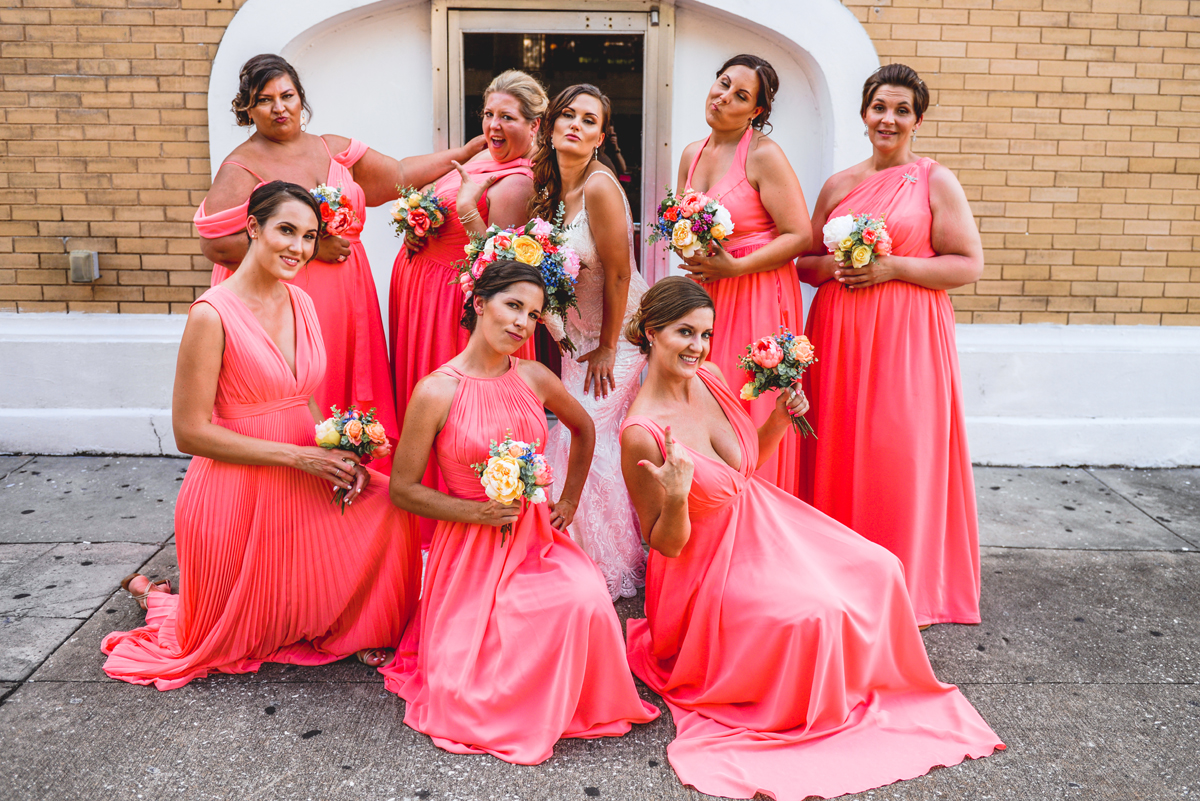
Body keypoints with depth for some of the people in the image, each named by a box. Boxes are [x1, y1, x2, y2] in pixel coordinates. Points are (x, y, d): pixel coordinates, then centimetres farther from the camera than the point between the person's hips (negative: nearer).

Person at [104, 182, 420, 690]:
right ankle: (155, 595, 42)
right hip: (236, 493, -6)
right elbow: (190, 432, -18)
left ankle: (355, 630, 11)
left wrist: (338, 455, -7)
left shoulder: (301, 303, 3)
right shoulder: (213, 314, -19)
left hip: (300, 485, 6)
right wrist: (298, 455, -21)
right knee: (238, 640, 9)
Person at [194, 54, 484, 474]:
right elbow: (215, 244, -12)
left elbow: (401, 174, 18)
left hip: (345, 300, 5)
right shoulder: (241, 168, -3)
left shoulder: (333, 148, 14)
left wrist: (473, 148, 16)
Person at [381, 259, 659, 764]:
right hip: (470, 547, -3)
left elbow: (583, 428, 22)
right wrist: (478, 510, -16)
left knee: (588, 598, -28)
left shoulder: (534, 378, 1)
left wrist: (569, 500, 16)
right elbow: (403, 490, -7)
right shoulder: (436, 392, -13)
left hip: (536, 536, 4)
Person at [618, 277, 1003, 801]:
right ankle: (811, 714, 8)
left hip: (766, 522, 7)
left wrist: (780, 420, -7)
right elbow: (666, 545, -18)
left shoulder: (710, 379, -6)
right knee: (814, 614, -26)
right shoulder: (641, 433, -27)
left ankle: (859, 685, 26)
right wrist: (676, 499, -38)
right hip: (710, 562, -7)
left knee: (879, 570, 0)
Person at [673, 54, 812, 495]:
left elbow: (800, 236, -13)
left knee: (750, 416, -3)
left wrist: (733, 267, -18)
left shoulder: (764, 154, -9)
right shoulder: (692, 154, 12)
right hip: (704, 296, 7)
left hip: (757, 298, -6)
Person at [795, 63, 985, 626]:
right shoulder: (839, 185, 15)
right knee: (837, 449, 4)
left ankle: (906, 586, 11)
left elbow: (969, 264, -3)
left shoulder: (935, 181, 2)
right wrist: (832, 266, -5)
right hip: (837, 331, 4)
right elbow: (806, 263, 18)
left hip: (907, 334, -4)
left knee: (900, 450, -4)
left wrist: (892, 268, -13)